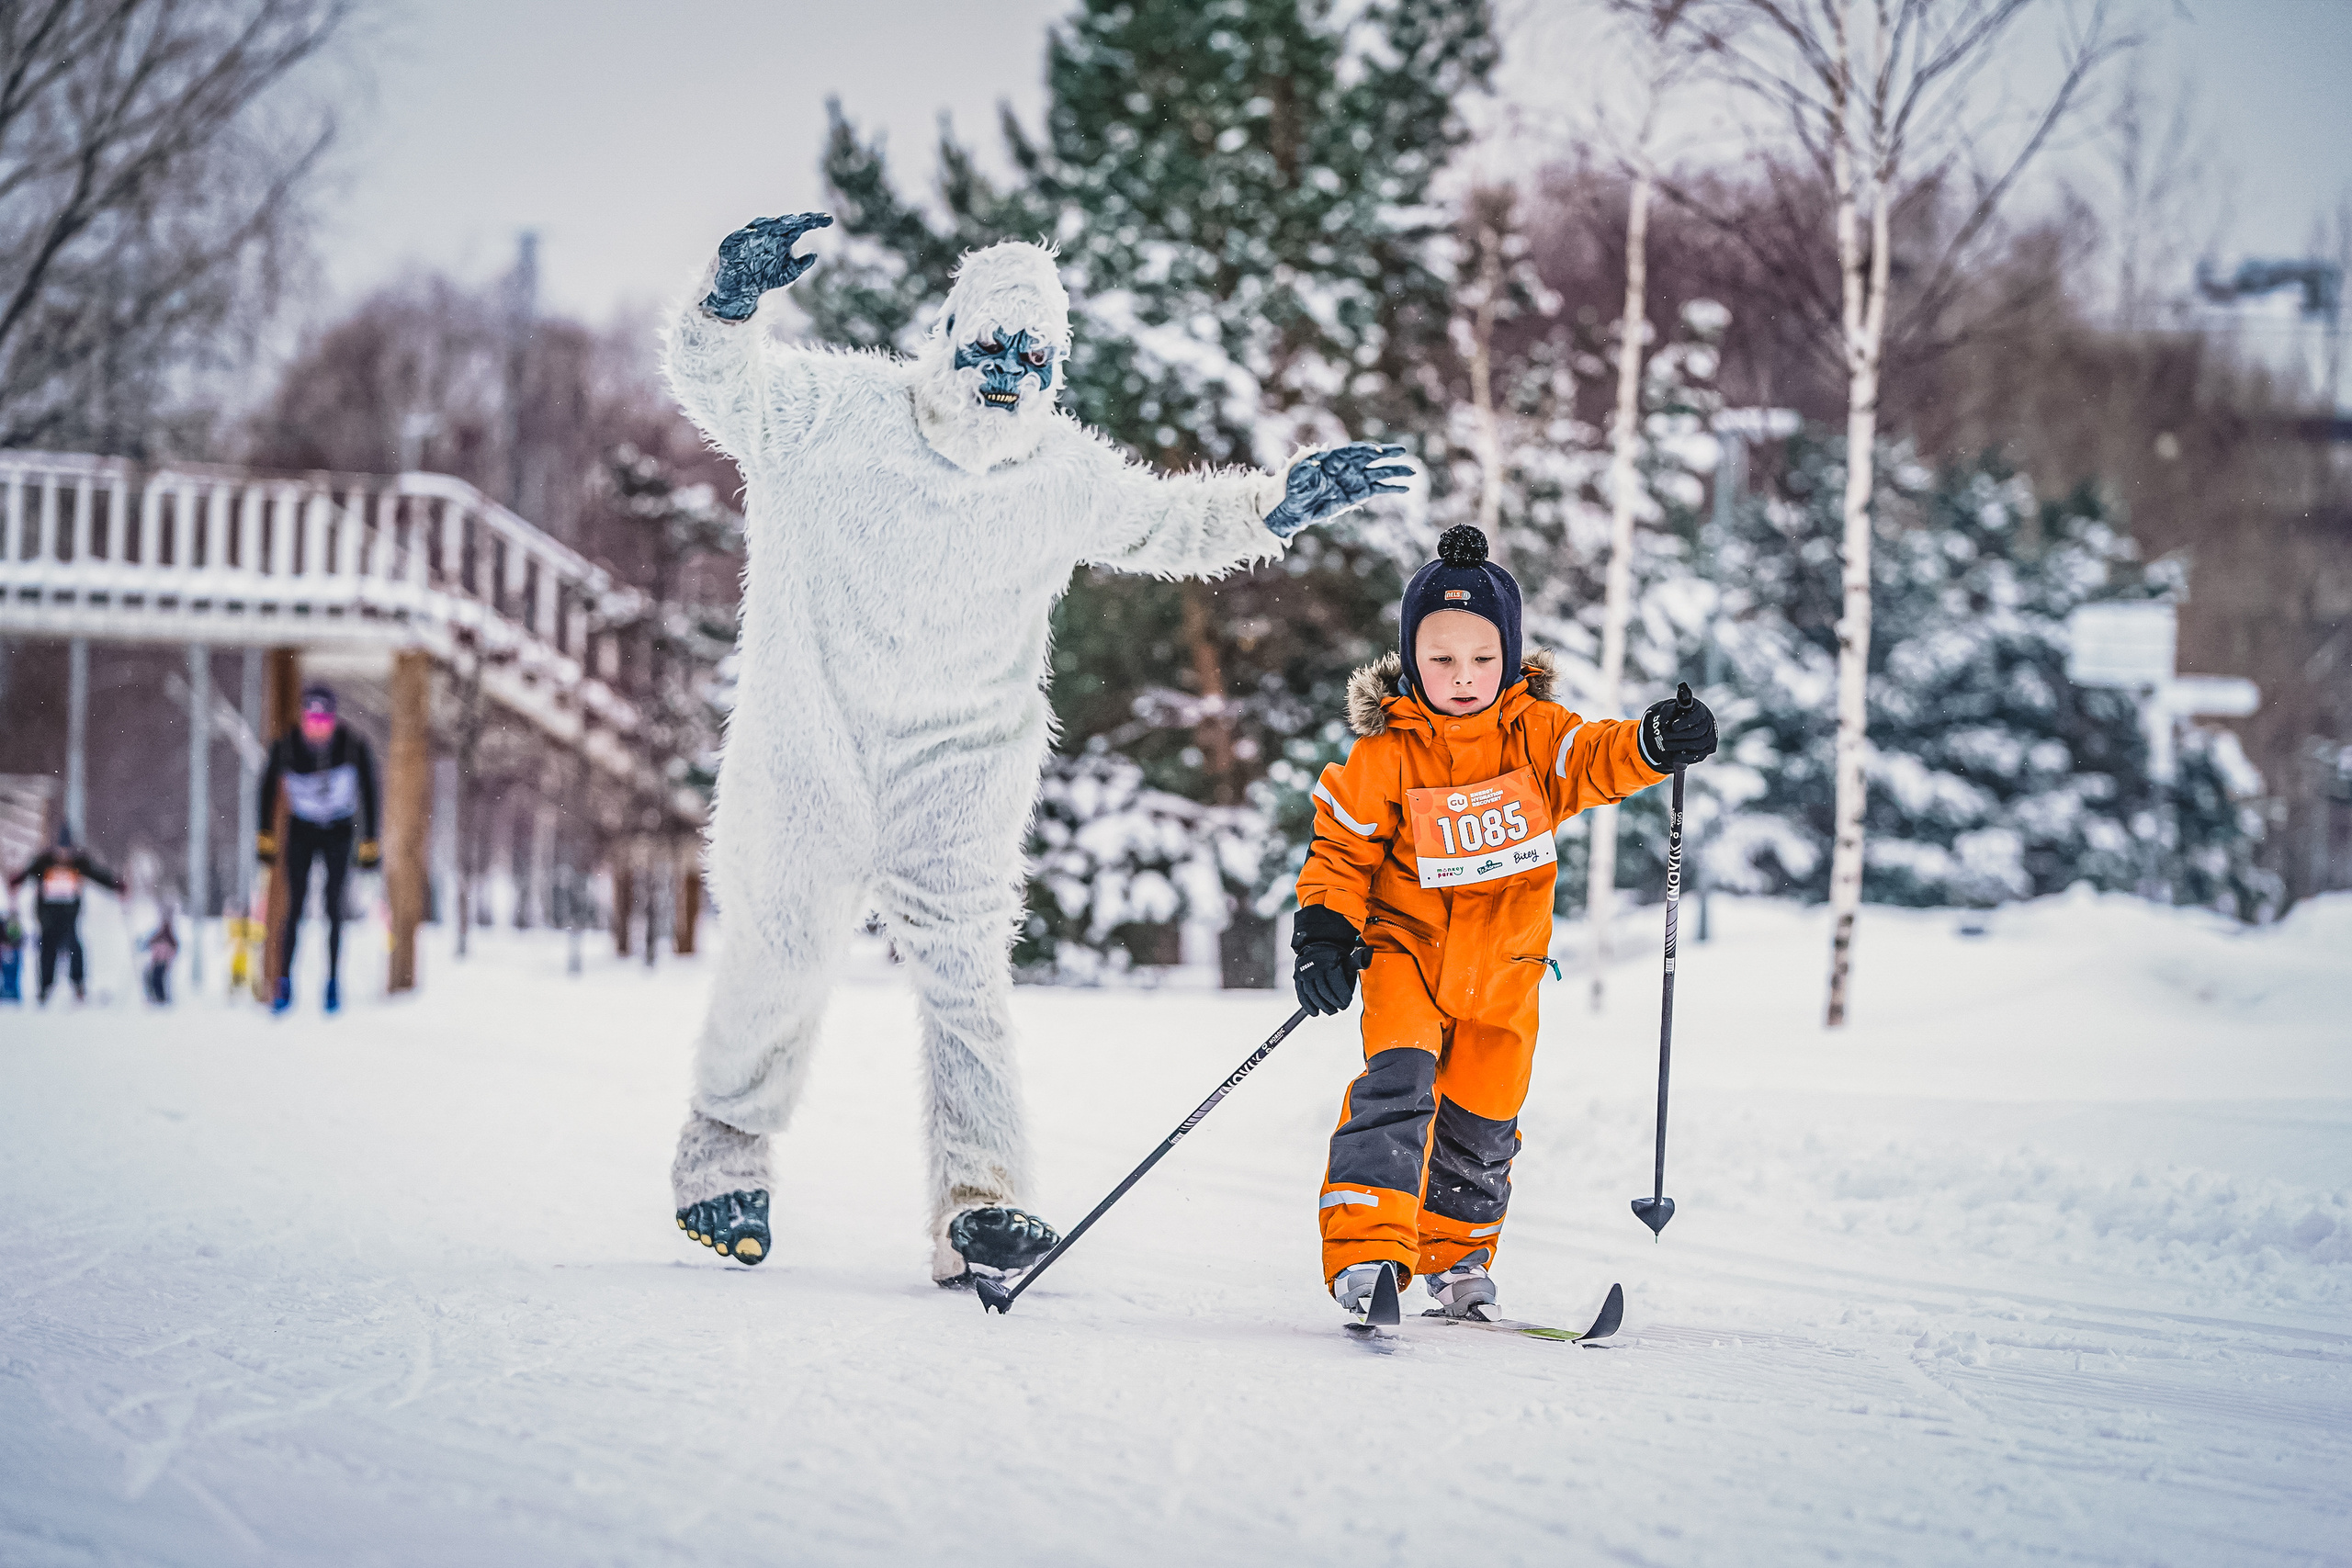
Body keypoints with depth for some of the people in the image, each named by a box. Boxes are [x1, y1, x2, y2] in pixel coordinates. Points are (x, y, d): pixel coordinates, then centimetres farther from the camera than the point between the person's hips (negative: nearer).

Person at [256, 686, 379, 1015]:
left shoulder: (354, 746, -20)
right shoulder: (286, 746, -20)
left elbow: (369, 793, -8)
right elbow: (268, 787, -3)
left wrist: (370, 843, -7)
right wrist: (265, 837, 0)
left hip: (339, 831, 0)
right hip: (300, 830, 0)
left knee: (334, 907, -4)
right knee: (295, 905, -6)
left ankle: (334, 982, 4)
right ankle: (285, 982, -1)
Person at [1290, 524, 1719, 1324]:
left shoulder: (1534, 731, -3)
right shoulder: (1386, 755, -9)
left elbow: (1594, 760, -13)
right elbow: (1341, 848, -3)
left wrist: (1656, 743, -33)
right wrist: (1324, 932, -13)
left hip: (1504, 967, 3)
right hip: (1409, 950, -3)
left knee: (1482, 1123, 10)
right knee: (1397, 1083, -23)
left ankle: (1456, 1259, 28)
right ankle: (1365, 1251, -27)